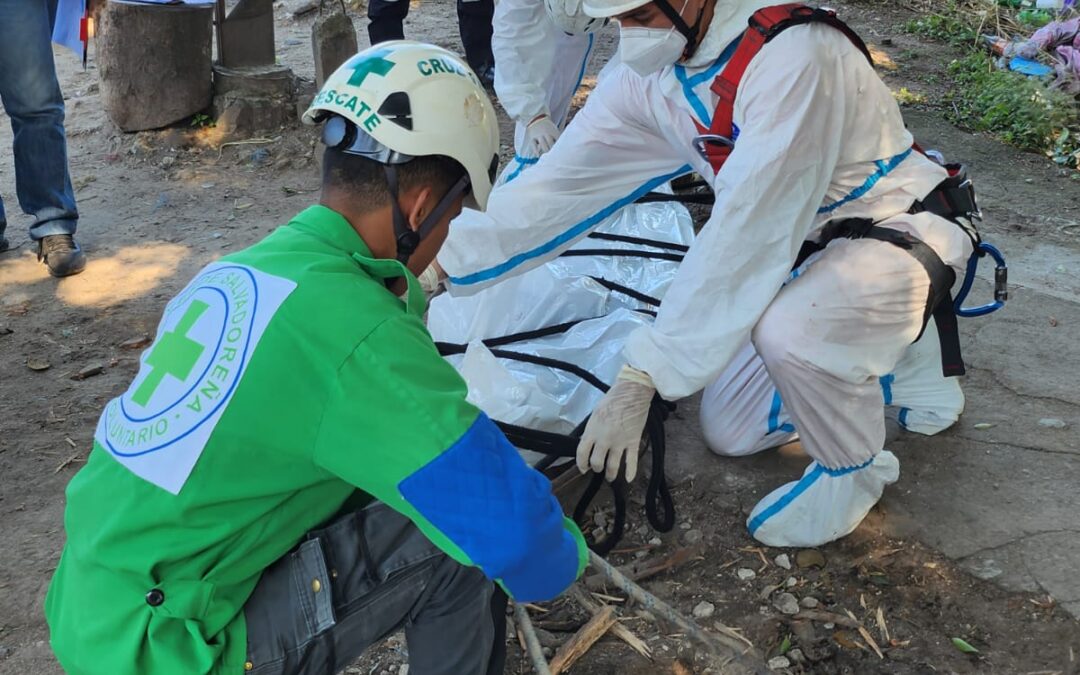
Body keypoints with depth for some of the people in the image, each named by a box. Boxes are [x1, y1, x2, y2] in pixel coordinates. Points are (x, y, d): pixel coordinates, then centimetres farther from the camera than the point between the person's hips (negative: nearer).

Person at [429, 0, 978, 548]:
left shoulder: (791, 56, -34)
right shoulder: (647, 74, -9)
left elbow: (744, 235, -37)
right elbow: (559, 185, -7)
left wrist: (640, 377, -37)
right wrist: (437, 263, -15)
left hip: (900, 229, -7)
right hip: (805, 246, 8)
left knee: (788, 331, -38)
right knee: (730, 432, 11)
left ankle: (852, 467, -5)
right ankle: (901, 363, 28)